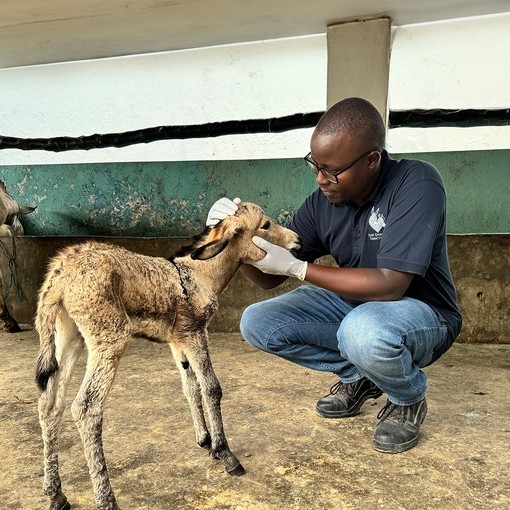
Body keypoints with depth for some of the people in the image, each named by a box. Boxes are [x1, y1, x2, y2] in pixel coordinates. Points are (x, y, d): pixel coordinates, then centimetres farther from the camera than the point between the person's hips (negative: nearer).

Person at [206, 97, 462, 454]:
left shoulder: (417, 185, -25)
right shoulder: (322, 203, -11)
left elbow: (389, 285, -33)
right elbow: (270, 279, -5)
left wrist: (297, 267, -33)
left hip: (422, 314, -5)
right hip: (353, 305, 6)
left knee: (362, 331, -39)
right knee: (256, 323, -9)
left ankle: (409, 399, -3)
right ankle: (358, 374, 9)